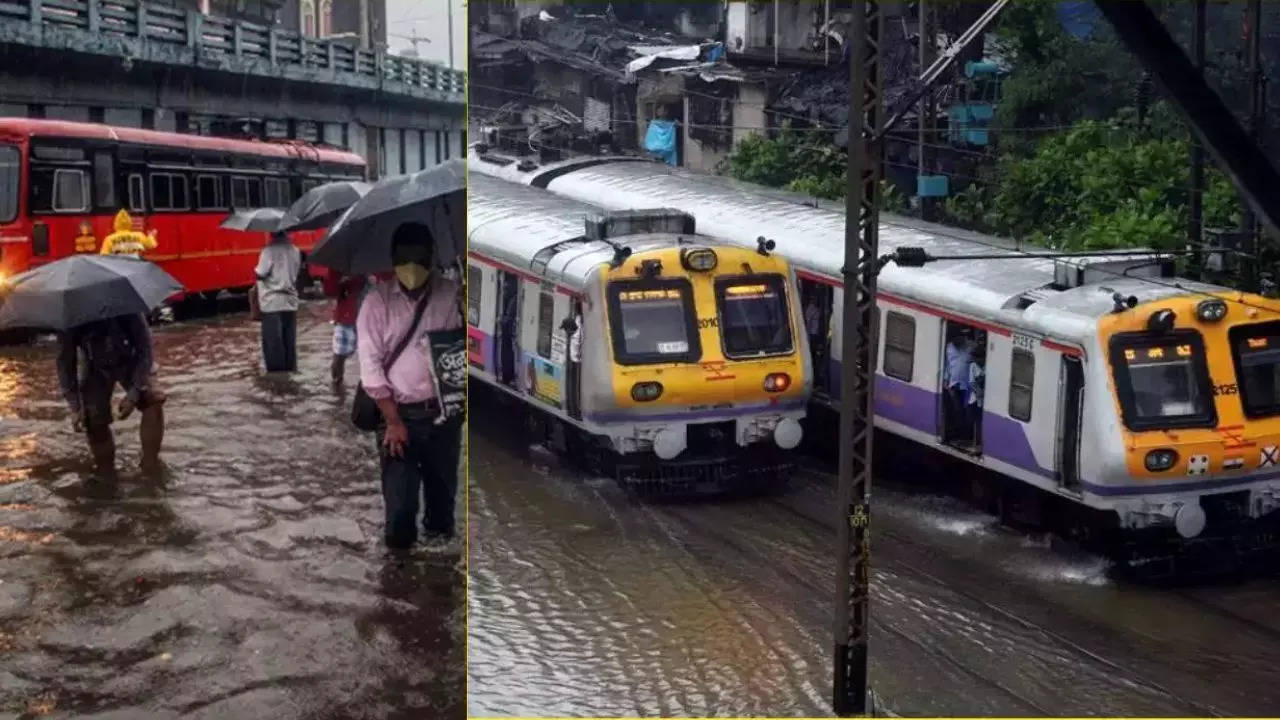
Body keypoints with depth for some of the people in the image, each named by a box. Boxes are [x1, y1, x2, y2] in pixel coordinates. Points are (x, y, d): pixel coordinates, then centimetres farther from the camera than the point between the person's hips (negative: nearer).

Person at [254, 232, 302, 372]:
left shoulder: (269, 250, -14)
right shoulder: (295, 251, 5)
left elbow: (261, 274, -13)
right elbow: (296, 274, 9)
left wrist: (255, 270, 6)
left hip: (272, 303, -6)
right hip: (290, 302, 6)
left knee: (273, 341, 1)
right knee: (289, 341, 11)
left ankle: (276, 372, 3)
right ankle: (290, 370, 15)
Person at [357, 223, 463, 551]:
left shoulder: (452, 293, -2)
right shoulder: (377, 299, -4)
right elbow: (369, 362, -5)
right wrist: (393, 420, -7)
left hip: (444, 411, 2)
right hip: (399, 412, -1)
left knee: (443, 482, 16)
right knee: (398, 495, -6)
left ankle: (438, 531, 44)